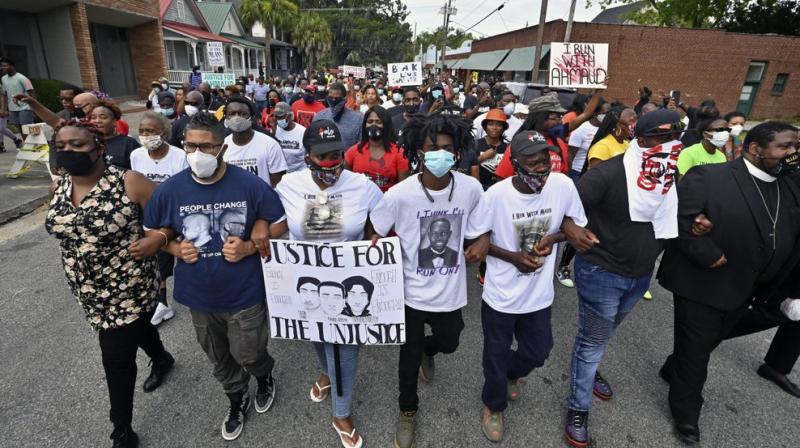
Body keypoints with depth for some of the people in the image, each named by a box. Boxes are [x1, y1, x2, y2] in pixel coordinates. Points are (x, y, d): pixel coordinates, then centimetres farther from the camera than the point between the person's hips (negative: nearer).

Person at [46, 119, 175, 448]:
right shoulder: (59, 187, 1)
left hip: (129, 289, -7)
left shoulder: (129, 183, -20)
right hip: (89, 292, 7)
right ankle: (162, 358, 58)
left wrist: (157, 238, -32)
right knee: (133, 330, 28)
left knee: (117, 359, 1)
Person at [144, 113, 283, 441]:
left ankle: (265, 376, 48)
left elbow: (280, 226, -6)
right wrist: (176, 250, -12)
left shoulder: (250, 185, -17)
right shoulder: (170, 189, -9)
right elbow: (151, 232, 7)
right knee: (219, 358, 22)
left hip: (244, 292, -3)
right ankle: (236, 399, 50)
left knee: (248, 355, 11)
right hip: (199, 294, 3)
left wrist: (249, 248, -20)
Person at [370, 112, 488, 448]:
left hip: (451, 291, 3)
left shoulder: (471, 189, -14)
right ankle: (407, 411, 45)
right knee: (409, 357, 15)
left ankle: (428, 350, 63)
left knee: (449, 344, 25)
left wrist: (484, 239, -11)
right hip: (412, 291, -2)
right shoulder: (399, 194, -22)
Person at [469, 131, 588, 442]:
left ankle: (513, 373, 58)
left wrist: (553, 237, -18)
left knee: (537, 352, 22)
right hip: (501, 294, -3)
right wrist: (514, 257, -20)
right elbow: (477, 239, -9)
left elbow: (577, 225, 2)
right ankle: (494, 405, 47)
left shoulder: (563, 185, -14)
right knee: (496, 355, 17)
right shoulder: (496, 194, -22)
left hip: (540, 293, 3)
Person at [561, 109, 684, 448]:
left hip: (640, 275, 7)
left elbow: (667, 223, 17)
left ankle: (589, 369, 54)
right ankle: (578, 409, 22)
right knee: (592, 340, 4)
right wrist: (570, 228, -44)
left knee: (604, 335, 27)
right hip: (601, 273, -7)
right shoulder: (610, 173, -22)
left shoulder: (671, 178, 3)